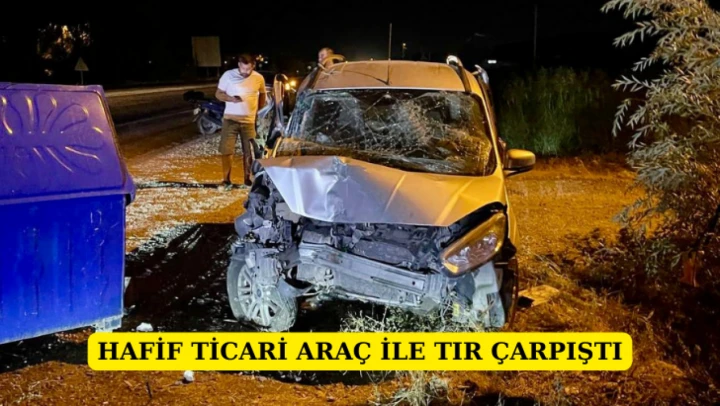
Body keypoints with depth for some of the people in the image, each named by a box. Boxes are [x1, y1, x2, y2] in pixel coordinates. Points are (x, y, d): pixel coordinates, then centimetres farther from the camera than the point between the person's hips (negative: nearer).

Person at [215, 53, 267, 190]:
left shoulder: (259, 78, -2)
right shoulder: (228, 75, -7)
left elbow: (262, 95, 16)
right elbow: (218, 94, -1)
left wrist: (259, 111, 10)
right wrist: (231, 98, -19)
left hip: (249, 121, 1)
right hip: (230, 119, -1)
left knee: (249, 152, 7)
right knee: (226, 150, -4)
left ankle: (247, 179, 21)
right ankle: (226, 180, 7)